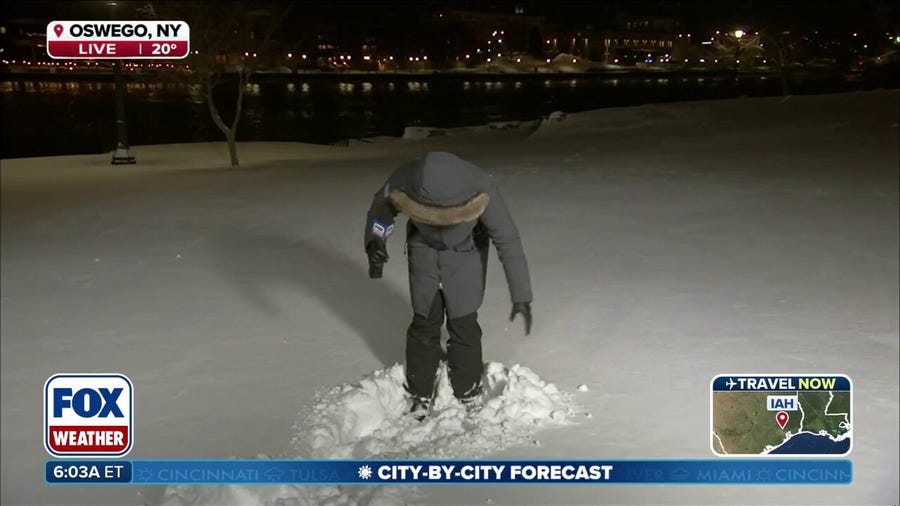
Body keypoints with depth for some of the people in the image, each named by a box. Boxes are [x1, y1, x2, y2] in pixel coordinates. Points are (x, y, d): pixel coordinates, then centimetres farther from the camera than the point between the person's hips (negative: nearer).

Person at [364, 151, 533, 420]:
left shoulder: (480, 189, -37)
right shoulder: (403, 181, -33)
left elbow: (508, 242, -26)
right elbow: (381, 208, -7)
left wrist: (521, 297, -23)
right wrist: (375, 242, -23)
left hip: (466, 253, -1)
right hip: (423, 249, 2)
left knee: (464, 325, -2)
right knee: (424, 323, 4)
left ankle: (468, 394, 18)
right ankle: (420, 395, 23)